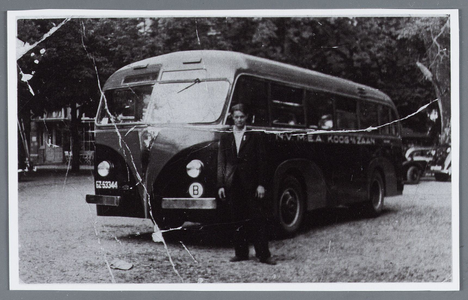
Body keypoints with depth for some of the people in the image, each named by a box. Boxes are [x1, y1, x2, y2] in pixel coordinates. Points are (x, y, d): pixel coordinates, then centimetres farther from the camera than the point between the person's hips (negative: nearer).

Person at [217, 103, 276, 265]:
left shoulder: (255, 136, 6)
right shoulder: (225, 138, 12)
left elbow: (261, 162, 2)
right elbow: (221, 163, 10)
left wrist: (261, 184, -6)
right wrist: (221, 185, 1)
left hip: (251, 184, -2)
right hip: (232, 184, 2)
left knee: (258, 219, -3)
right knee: (238, 220, 6)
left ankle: (263, 254, 0)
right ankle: (241, 253, 15)